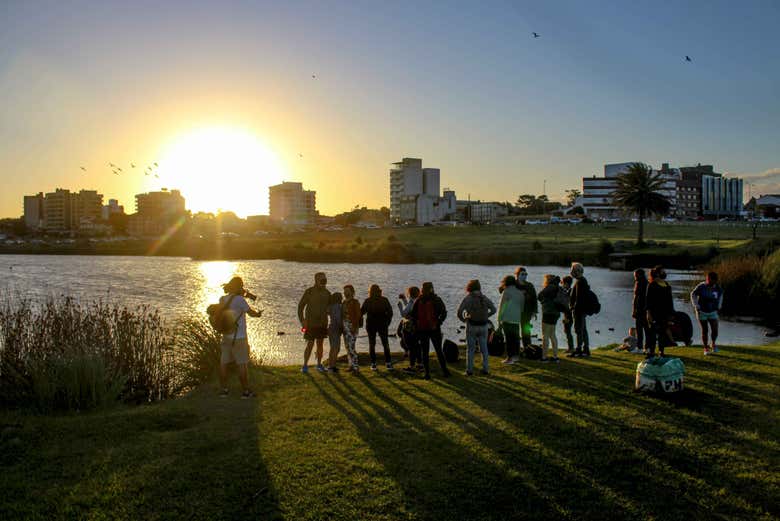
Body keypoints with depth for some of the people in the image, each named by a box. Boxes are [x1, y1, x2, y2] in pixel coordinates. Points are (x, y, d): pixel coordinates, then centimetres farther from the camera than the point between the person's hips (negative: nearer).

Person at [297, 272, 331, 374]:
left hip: (322, 324, 4)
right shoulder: (309, 292, -12)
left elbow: (330, 307, 14)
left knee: (320, 344, 10)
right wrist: (302, 321, -13)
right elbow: (301, 306, -7)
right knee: (310, 345, -6)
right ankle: (305, 366, 5)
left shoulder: (327, 293, 1)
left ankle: (319, 364, 21)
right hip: (311, 323, -4)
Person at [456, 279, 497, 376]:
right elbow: (493, 309, 8)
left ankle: (469, 370, 9)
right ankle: (485, 369, 17)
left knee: (470, 349, 8)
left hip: (471, 326, -3)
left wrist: (463, 319, 1)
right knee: (484, 348, 14)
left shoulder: (468, 298, -9)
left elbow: (459, 311, -17)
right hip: (483, 326, 3)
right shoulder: (484, 298, 2)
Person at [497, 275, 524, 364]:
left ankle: (510, 358, -1)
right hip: (517, 319, 6)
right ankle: (516, 356, 20)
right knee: (516, 337, 14)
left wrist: (499, 321, -1)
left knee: (508, 338, -2)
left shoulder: (506, 292, -7)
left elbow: (501, 307, -6)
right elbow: (521, 308, 15)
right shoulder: (521, 293, 11)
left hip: (507, 319, -6)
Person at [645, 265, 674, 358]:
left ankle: (661, 351, 15)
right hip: (655, 313, -7)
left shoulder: (667, 285, 15)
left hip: (665, 313, 7)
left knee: (663, 333, 9)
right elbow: (648, 300, -9)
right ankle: (651, 351, -6)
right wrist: (649, 313, -16)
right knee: (653, 332, -8)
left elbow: (670, 300, 19)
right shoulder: (652, 285, -5)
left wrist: (671, 312, 14)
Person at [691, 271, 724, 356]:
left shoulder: (717, 287, -8)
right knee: (704, 331, 2)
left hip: (713, 312, 2)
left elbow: (721, 294, 14)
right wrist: (696, 306, -7)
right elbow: (693, 294, -4)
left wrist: (718, 306, 11)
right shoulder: (701, 286, -17)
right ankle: (706, 348, 15)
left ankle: (713, 344, 21)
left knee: (715, 330, -6)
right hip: (702, 312, -2)